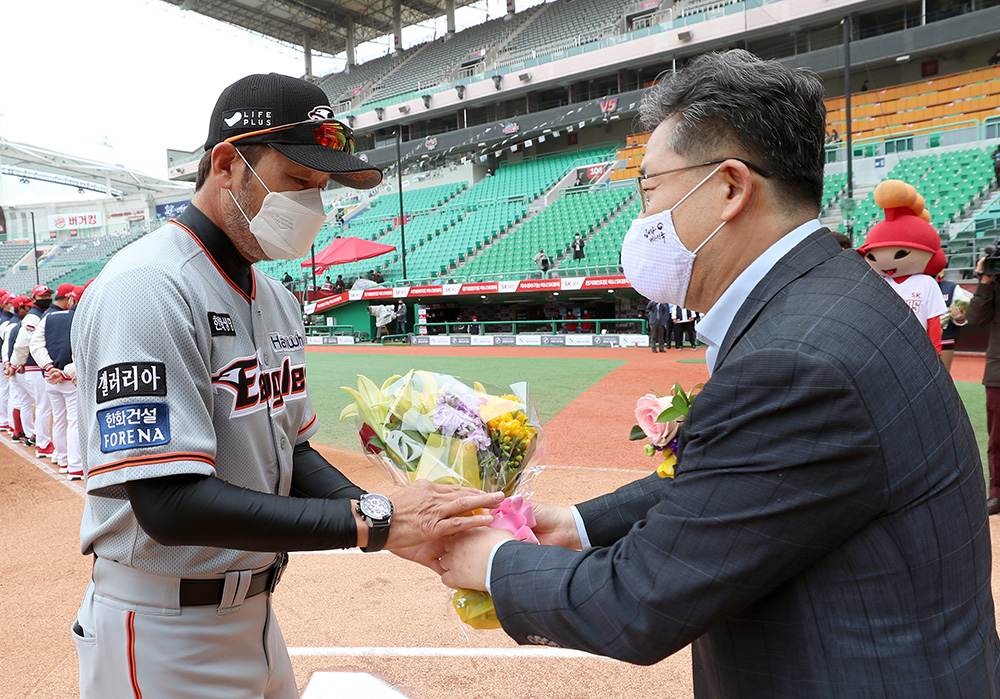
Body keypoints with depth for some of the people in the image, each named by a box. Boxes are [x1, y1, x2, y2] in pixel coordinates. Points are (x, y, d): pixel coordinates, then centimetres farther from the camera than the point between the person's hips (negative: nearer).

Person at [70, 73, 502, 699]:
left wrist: (390, 515, -9)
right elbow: (171, 505, -28)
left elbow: (291, 451, 7)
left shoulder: (276, 296, 6)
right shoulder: (148, 288, -21)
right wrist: (371, 519, -28)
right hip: (163, 637, -7)